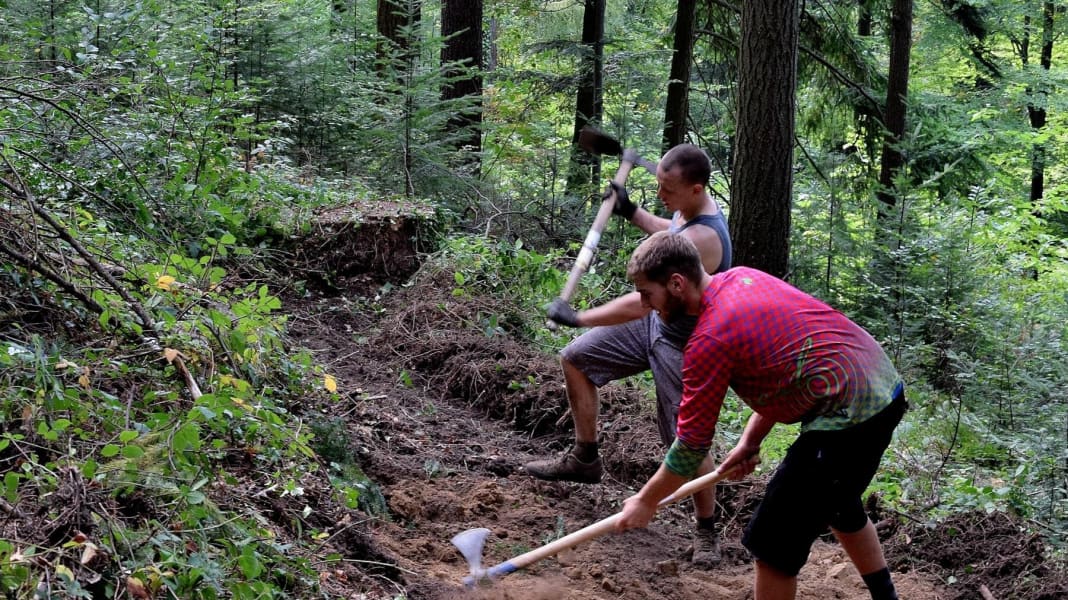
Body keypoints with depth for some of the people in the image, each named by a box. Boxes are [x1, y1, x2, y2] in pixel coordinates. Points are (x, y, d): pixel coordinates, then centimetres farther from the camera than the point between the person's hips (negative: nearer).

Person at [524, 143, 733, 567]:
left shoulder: (701, 239, -36)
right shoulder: (691, 209, -6)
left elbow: (641, 303, -36)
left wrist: (575, 317, -27)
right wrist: (632, 212, 10)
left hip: (683, 345, -10)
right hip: (655, 322, 10)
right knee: (575, 358, 10)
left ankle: (706, 533, 18)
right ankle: (585, 460, 24)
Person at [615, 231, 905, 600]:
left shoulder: (710, 339, -17)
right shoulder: (742, 277, 8)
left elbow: (692, 442, -10)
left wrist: (646, 501, 3)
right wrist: (750, 441, 12)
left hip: (851, 417, -10)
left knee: (773, 542, 0)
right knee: (838, 505, 33)